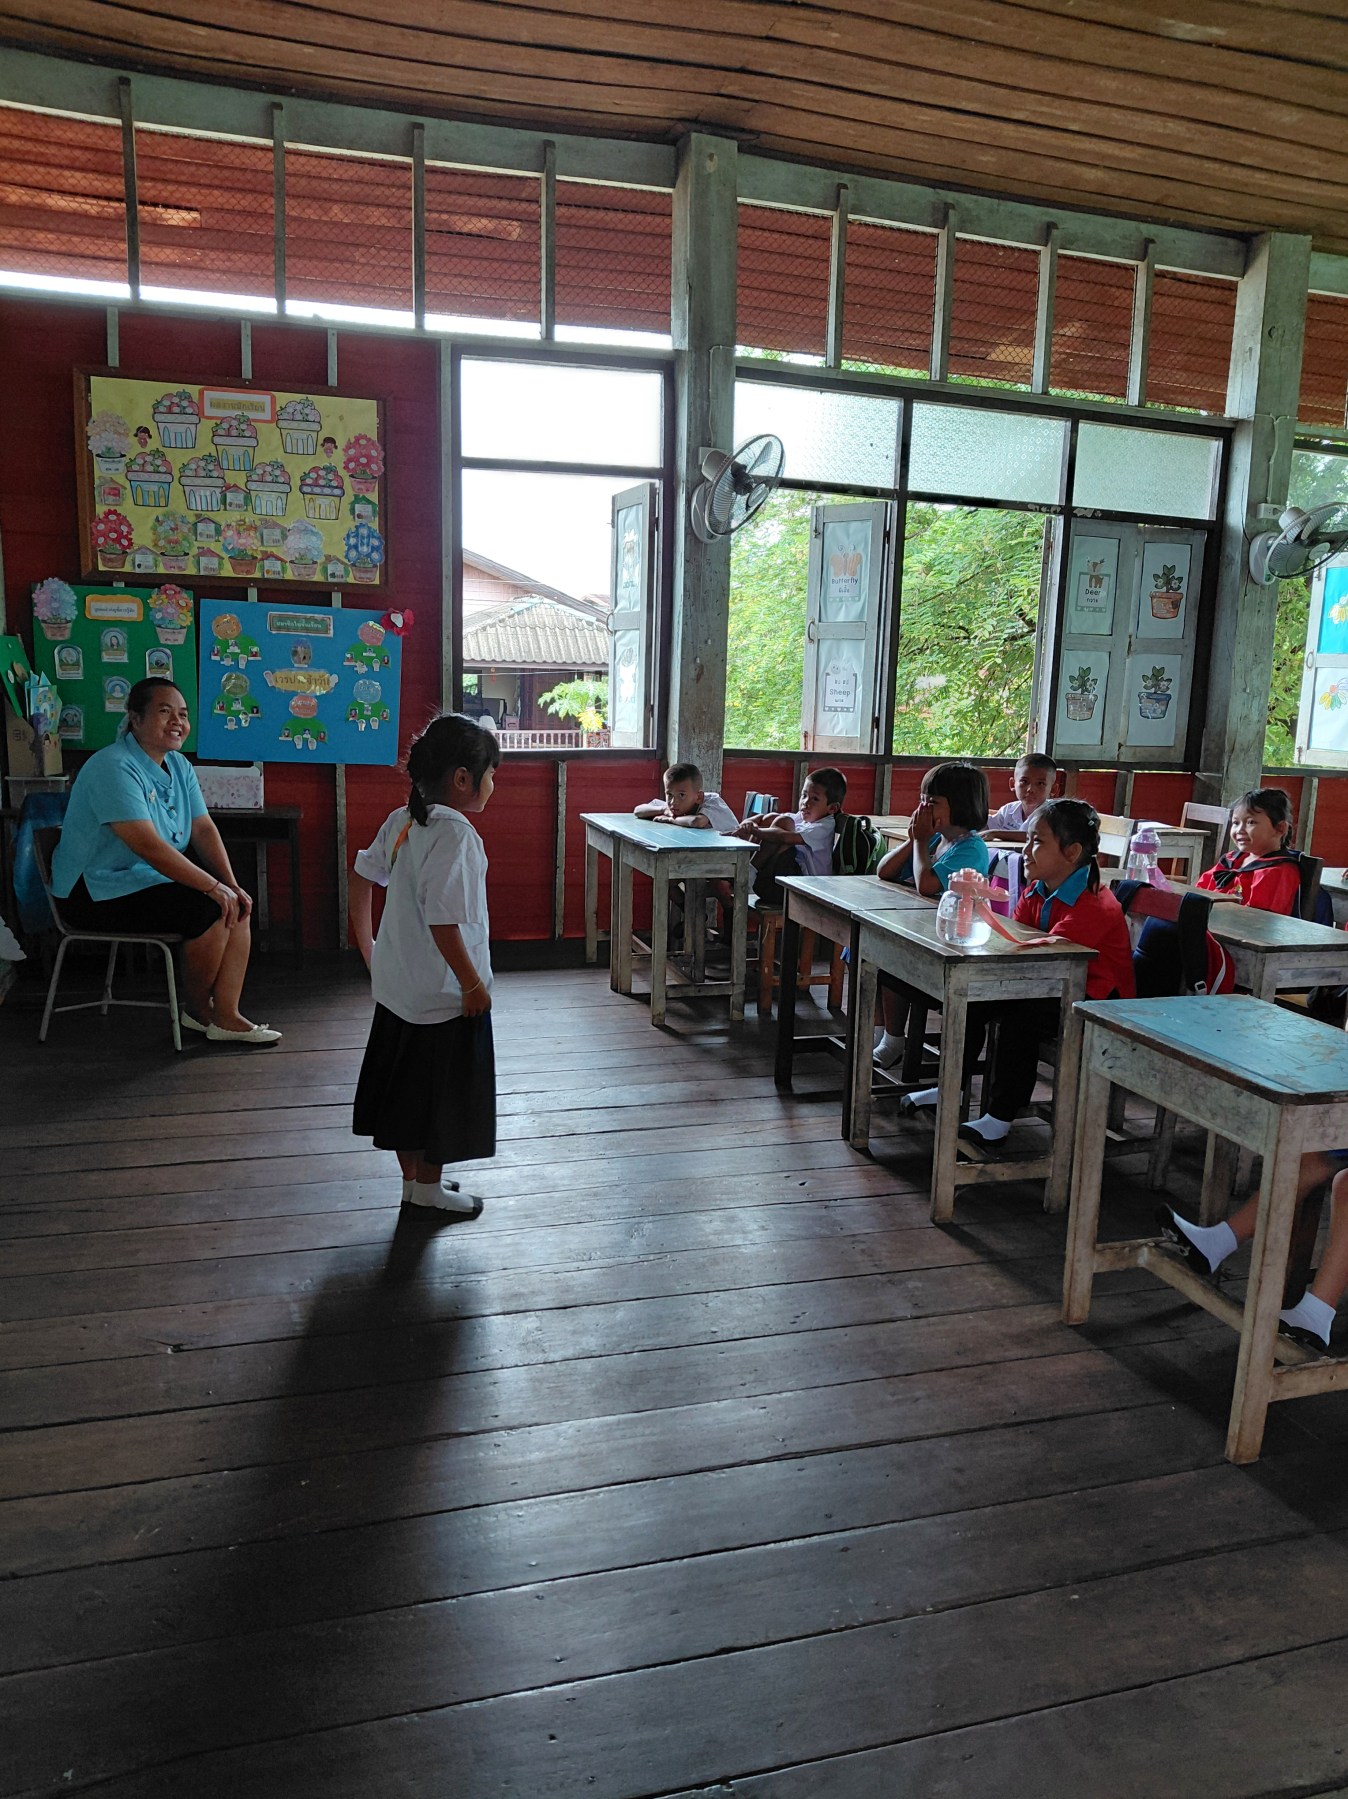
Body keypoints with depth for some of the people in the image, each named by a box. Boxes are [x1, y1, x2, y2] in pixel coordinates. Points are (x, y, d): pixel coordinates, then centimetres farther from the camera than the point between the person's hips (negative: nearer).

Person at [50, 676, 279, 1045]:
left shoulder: (178, 765, 6)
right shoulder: (114, 768, -22)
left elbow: (203, 828, 0)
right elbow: (149, 846, -30)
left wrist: (231, 885, -14)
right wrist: (214, 886, -28)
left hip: (155, 877, 9)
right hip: (100, 891, -9)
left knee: (237, 905, -9)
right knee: (211, 911, -24)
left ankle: (226, 1016, -8)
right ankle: (197, 1010, -1)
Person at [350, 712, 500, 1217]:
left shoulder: (401, 821, 3)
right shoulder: (455, 833, -23)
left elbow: (362, 880, 11)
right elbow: (443, 922, -27)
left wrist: (369, 949, 20)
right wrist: (474, 984, -17)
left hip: (396, 986, 9)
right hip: (444, 994, -8)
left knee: (406, 1082, 19)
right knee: (442, 1092, 9)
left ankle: (413, 1179, 34)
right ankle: (430, 1189, 24)